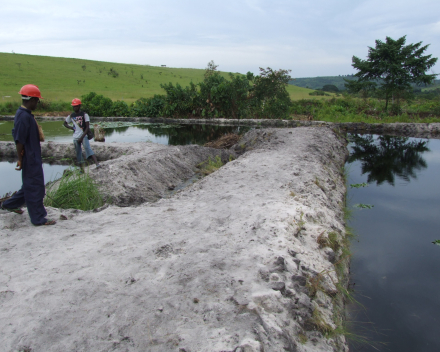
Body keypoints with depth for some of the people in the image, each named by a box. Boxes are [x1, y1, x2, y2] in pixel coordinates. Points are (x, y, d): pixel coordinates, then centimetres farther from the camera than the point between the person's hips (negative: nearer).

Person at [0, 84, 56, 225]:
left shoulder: (25, 114, 10)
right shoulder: (24, 116, -21)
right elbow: (19, 140, -21)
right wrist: (20, 159, -18)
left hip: (34, 157, 10)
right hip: (30, 158, -10)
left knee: (30, 185, 22)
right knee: (35, 188, -1)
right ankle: (38, 218, 10)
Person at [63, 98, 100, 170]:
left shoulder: (84, 115, -3)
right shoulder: (71, 116, 10)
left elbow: (87, 127, -8)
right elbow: (65, 123, 26)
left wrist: (82, 137, -13)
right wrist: (71, 127, 4)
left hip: (84, 136, -5)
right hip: (75, 137, 5)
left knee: (88, 148, -25)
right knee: (78, 153, 6)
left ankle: (97, 163, -37)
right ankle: (82, 168, 13)